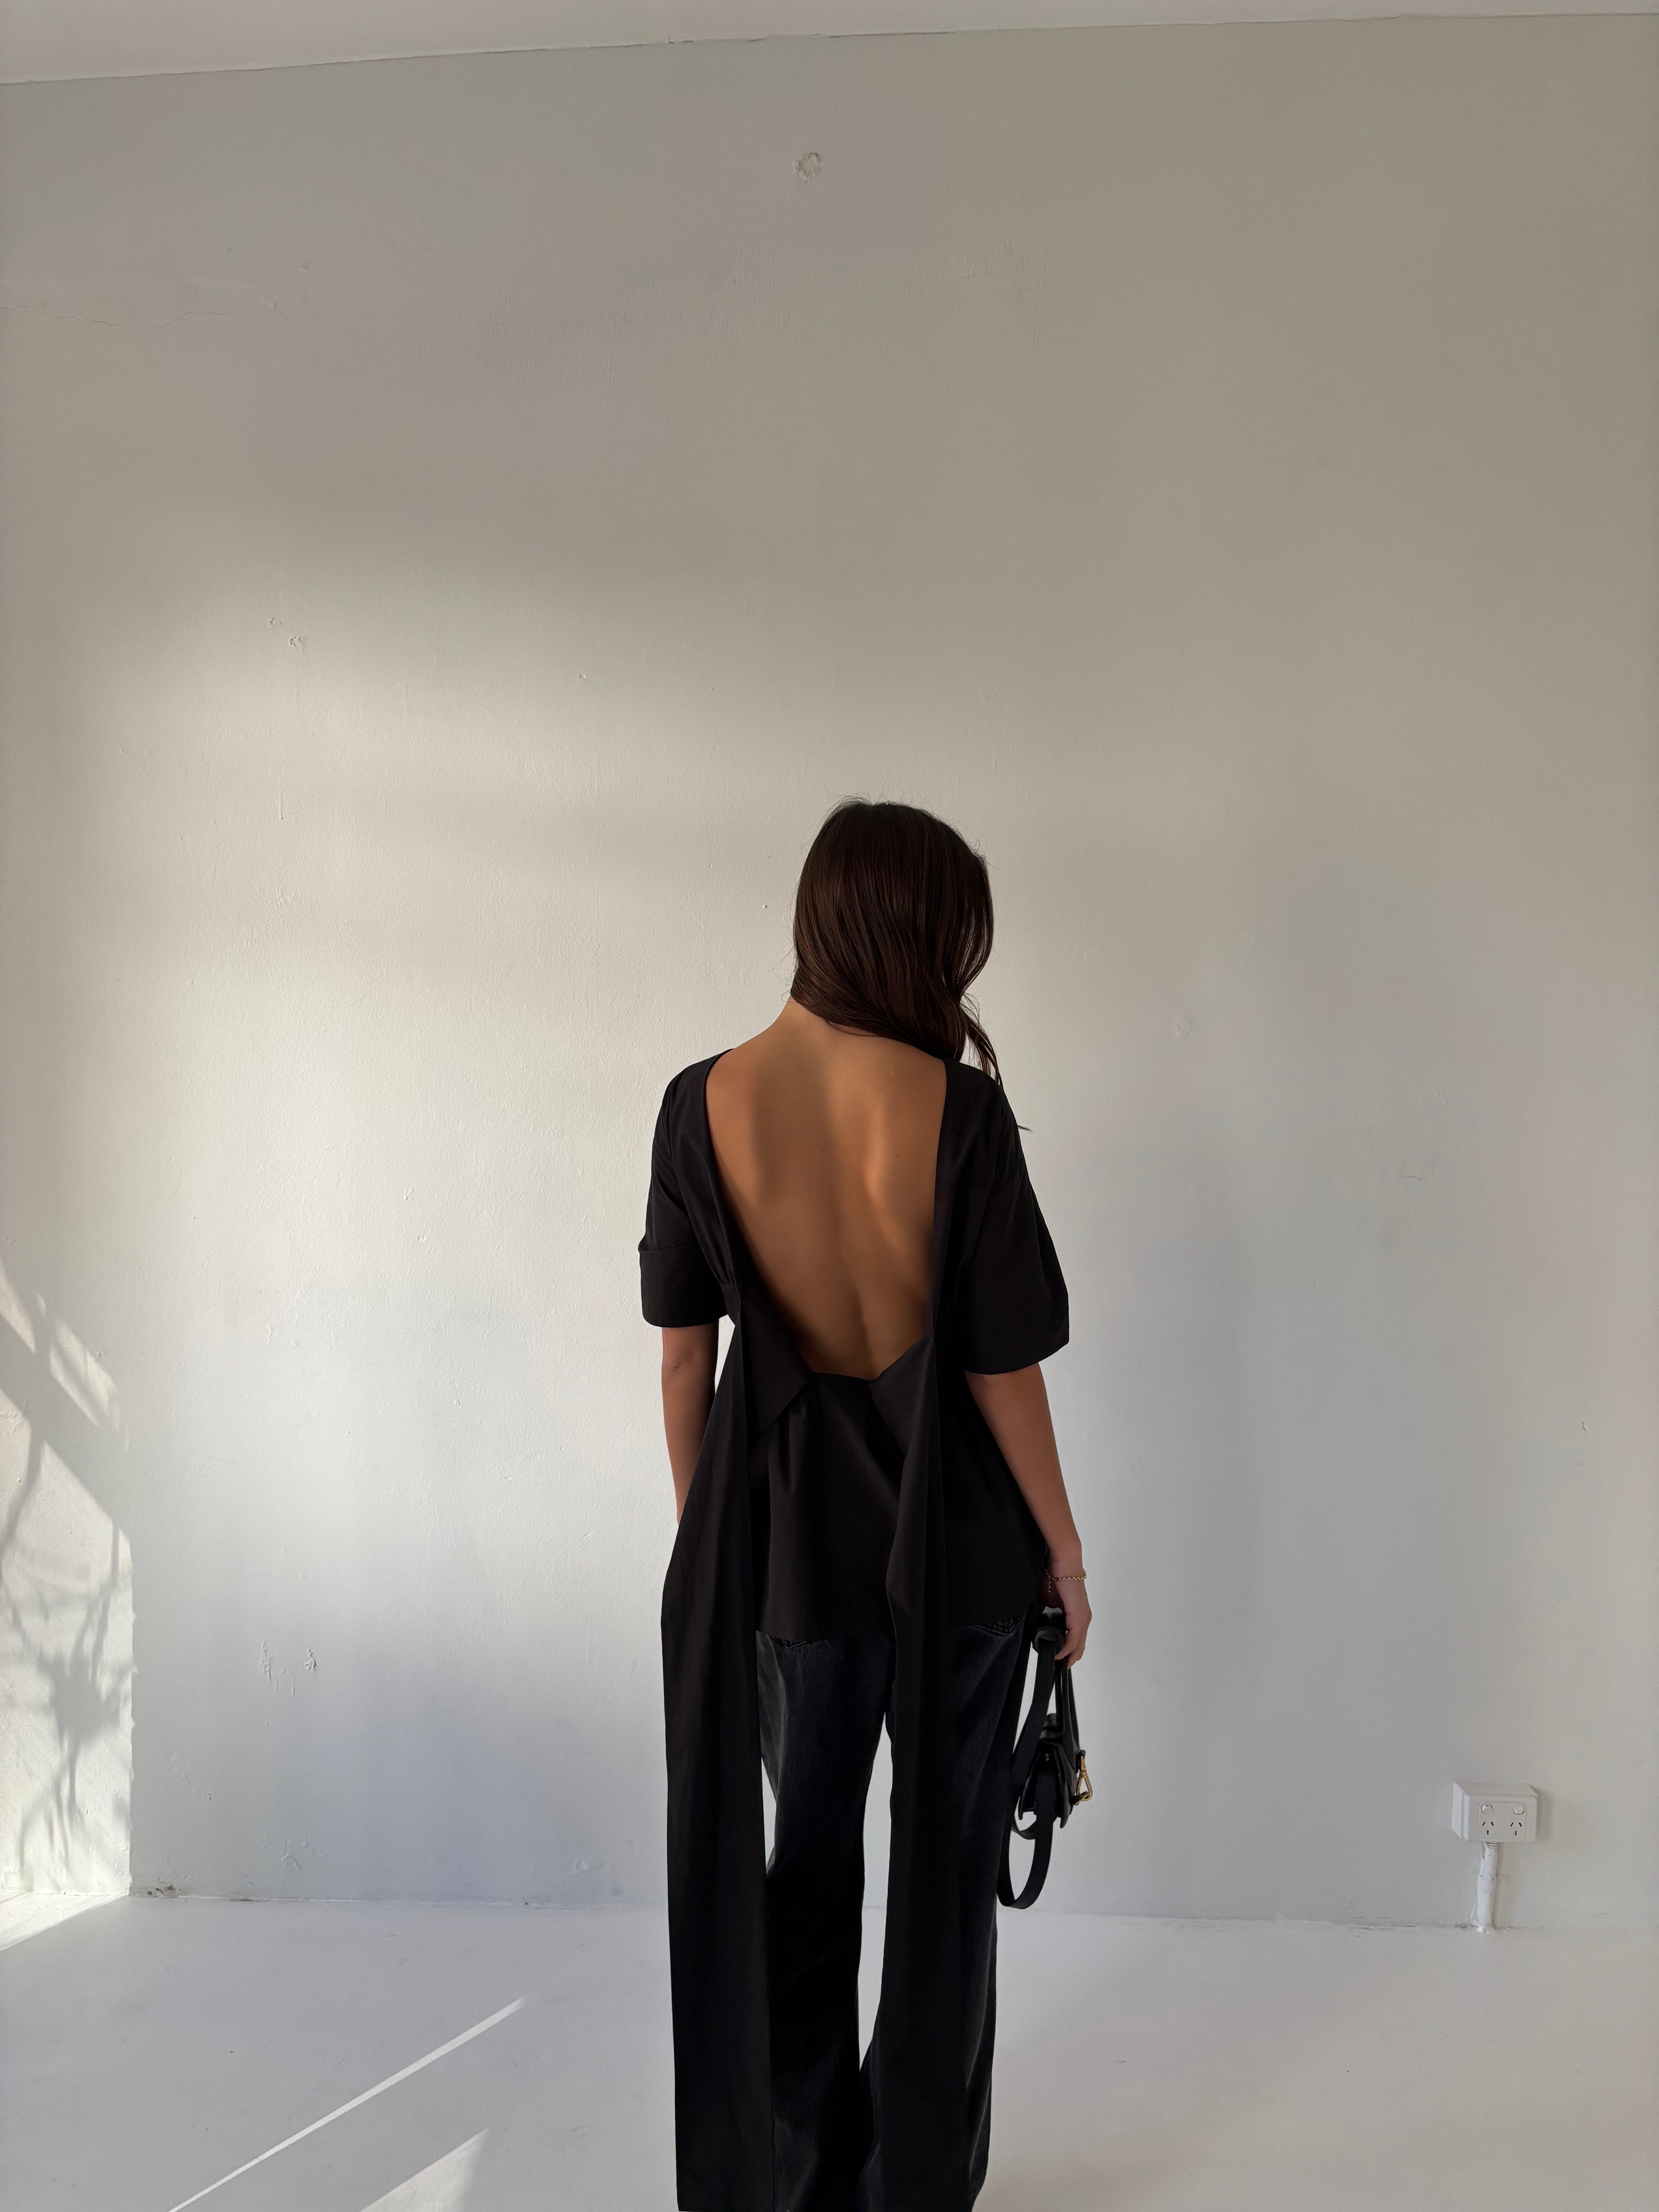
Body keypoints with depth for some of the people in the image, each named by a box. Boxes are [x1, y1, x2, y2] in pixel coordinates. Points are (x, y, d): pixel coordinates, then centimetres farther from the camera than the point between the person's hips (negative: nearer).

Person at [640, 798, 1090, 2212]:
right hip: (956, 1541, -2)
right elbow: (1001, 1369, -13)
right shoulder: (959, 1108, -17)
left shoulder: (704, 1104, -9)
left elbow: (685, 1357, -4)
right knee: (946, 1861, 17)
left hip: (786, 1533, 3)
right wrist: (1064, 1546, 0)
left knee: (807, 1847, 21)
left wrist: (703, 1529, 9)